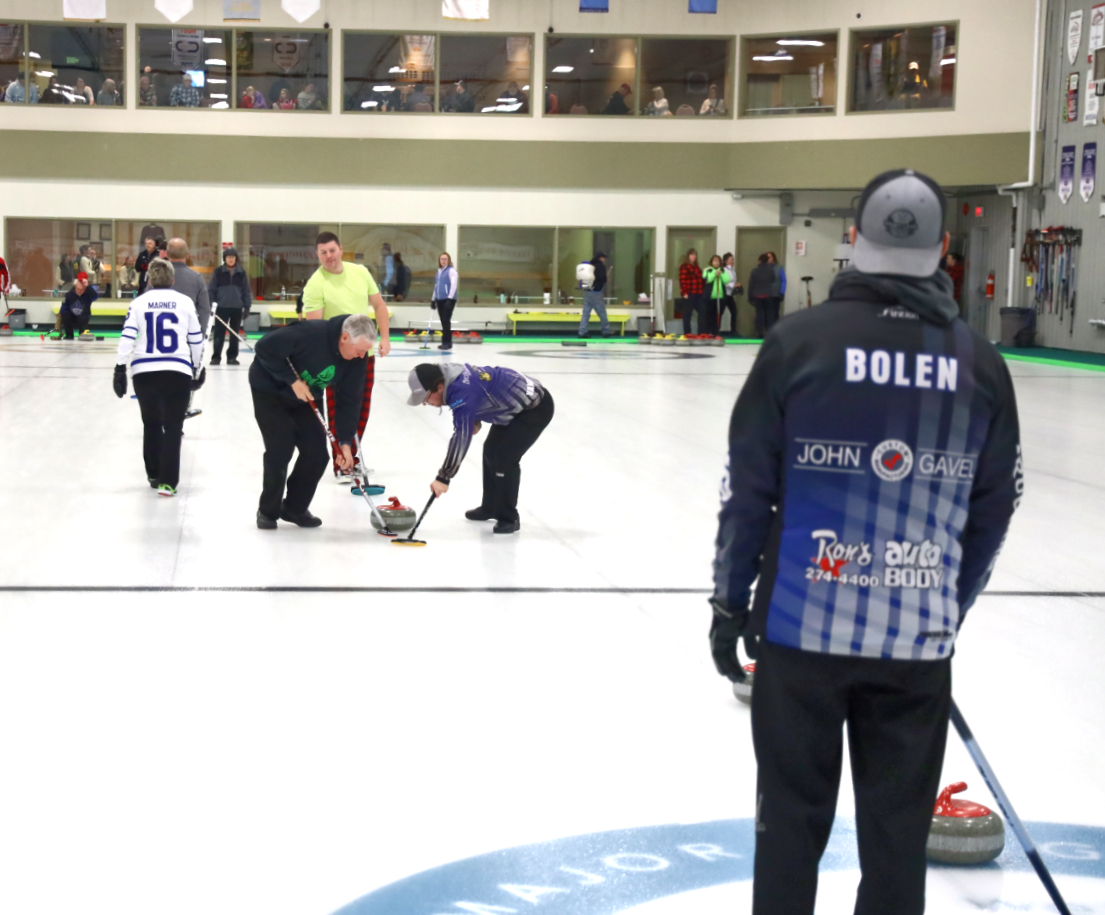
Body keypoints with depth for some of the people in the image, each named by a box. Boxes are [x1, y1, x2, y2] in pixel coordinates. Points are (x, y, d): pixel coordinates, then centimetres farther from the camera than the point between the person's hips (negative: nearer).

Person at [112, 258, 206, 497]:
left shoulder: (139, 303, 4)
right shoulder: (185, 302, 3)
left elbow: (127, 337, -4)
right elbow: (196, 340, 7)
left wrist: (120, 369, -2)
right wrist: (198, 368, 20)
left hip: (144, 372, 2)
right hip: (177, 372, -1)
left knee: (151, 423, 18)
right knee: (172, 426, 2)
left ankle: (154, 474, 25)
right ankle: (167, 481, -5)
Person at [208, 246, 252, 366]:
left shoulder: (241, 273, 4)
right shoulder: (218, 272, -2)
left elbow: (246, 291, 7)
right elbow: (211, 289, 0)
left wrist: (247, 306, 2)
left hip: (237, 308, 2)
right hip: (222, 307, -2)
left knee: (234, 334, 7)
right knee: (219, 334, -1)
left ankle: (232, 357, 15)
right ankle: (216, 357, 3)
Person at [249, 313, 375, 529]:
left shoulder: (358, 358, -15)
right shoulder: (310, 334, -36)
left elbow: (349, 399, -9)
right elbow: (265, 347, -32)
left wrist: (345, 441, -15)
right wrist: (292, 380, -31)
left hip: (304, 398, 6)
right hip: (270, 390, -6)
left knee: (317, 452, -4)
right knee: (280, 449, -15)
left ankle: (295, 508, 16)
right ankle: (268, 511, 4)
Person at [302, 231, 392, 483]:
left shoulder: (360, 272, 3)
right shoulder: (315, 284, -13)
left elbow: (379, 305, 12)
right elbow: (314, 326, -17)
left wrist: (384, 337, 4)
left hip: (366, 352, 5)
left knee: (362, 410, 13)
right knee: (340, 412, -1)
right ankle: (341, 465, 8)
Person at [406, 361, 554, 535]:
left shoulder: (462, 392, -33)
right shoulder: (451, 375, -4)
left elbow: (461, 436, -38)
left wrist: (444, 478, -37)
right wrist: (475, 420, 11)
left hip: (536, 408, -11)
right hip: (515, 405, 11)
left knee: (504, 458, -18)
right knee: (491, 450, 17)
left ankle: (508, 518, -5)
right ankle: (490, 508, 32)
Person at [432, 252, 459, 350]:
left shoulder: (451, 270, -7)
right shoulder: (439, 271, 16)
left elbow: (454, 285, -16)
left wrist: (450, 298, -23)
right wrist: (433, 299, 20)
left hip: (448, 299, -7)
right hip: (439, 300, 7)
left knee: (446, 321, -12)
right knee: (443, 322, 8)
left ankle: (447, 342, -10)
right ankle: (446, 342, 13)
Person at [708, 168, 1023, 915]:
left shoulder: (800, 341, -8)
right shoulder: (981, 364, -1)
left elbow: (748, 487, -6)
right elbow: (993, 510, 6)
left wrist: (730, 602, 6)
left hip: (803, 627, -1)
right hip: (920, 638, 2)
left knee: (792, 821, 11)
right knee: (898, 834, 11)